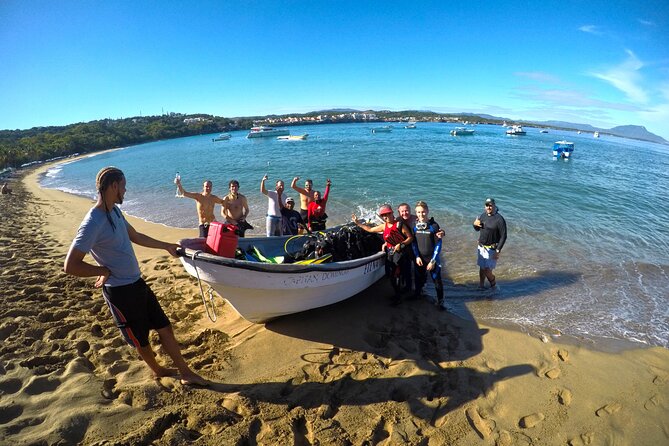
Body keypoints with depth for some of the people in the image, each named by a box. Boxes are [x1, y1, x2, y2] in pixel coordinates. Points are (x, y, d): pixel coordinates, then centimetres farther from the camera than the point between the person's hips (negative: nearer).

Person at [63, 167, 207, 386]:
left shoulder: (114, 211, 4)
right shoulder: (93, 223, -24)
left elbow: (136, 236, 19)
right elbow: (70, 266, -26)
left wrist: (166, 246, 26)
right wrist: (105, 271, -15)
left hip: (137, 283, 8)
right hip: (120, 292, -8)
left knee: (164, 327, 13)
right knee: (140, 339, 14)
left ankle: (186, 373, 26)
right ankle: (157, 370, 41)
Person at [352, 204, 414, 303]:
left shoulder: (399, 224, -9)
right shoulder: (384, 226, 10)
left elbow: (410, 238, -8)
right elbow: (370, 229, 19)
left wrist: (401, 244, -22)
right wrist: (357, 223, 18)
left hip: (399, 252, -7)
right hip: (389, 252, 7)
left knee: (394, 274, -9)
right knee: (389, 274, 8)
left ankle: (398, 297, 8)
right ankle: (398, 294, 26)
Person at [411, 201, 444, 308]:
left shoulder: (434, 226, -11)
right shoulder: (415, 226, -1)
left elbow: (438, 244, -9)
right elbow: (413, 242, 6)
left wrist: (433, 261, -12)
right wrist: (417, 257, -4)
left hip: (432, 258, -3)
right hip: (420, 259, 3)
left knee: (437, 280, 4)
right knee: (419, 279, 17)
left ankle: (440, 301, 19)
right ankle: (417, 295, 39)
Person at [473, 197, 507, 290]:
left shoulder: (499, 219, -16)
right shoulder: (483, 216, 4)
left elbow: (503, 236, -15)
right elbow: (477, 229, 18)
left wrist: (498, 251, -18)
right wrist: (475, 224, -6)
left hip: (492, 249, -6)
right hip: (481, 247, 6)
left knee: (487, 270, -4)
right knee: (481, 268, 14)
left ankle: (493, 285, 24)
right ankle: (481, 286, 29)